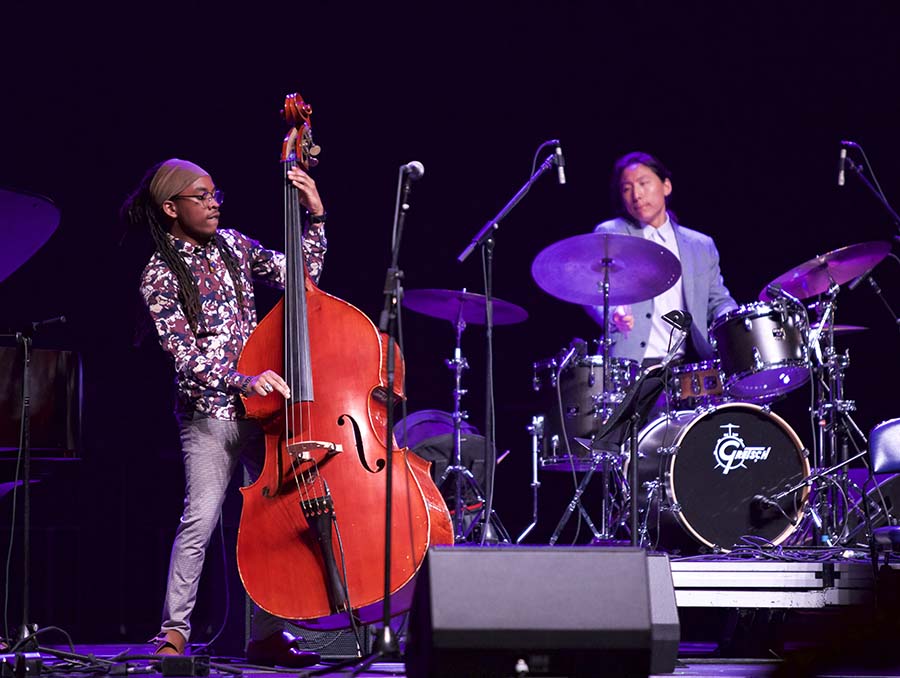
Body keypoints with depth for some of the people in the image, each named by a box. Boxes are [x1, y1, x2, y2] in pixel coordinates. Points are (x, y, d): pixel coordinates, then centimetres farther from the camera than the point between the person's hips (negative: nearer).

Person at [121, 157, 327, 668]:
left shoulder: (233, 245, 11)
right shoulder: (160, 276, -5)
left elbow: (299, 274, 11)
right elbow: (186, 356, -14)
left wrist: (316, 217, 1)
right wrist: (243, 381, -27)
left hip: (263, 403, 5)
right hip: (210, 414, -5)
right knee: (201, 517, -15)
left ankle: (267, 634, 10)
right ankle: (175, 631, -4)